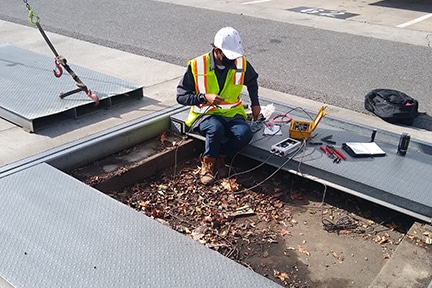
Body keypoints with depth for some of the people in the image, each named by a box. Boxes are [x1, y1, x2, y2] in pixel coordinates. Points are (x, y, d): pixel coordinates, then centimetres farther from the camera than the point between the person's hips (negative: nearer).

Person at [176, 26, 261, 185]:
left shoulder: (241, 63, -2)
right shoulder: (197, 65, -12)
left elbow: (252, 81, 22)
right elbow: (181, 96, -10)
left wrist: (255, 103, 13)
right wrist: (205, 97, -25)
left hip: (232, 113, 3)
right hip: (205, 114, -3)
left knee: (245, 133, -30)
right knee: (216, 128, -38)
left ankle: (219, 157, -2)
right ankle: (207, 162, -9)